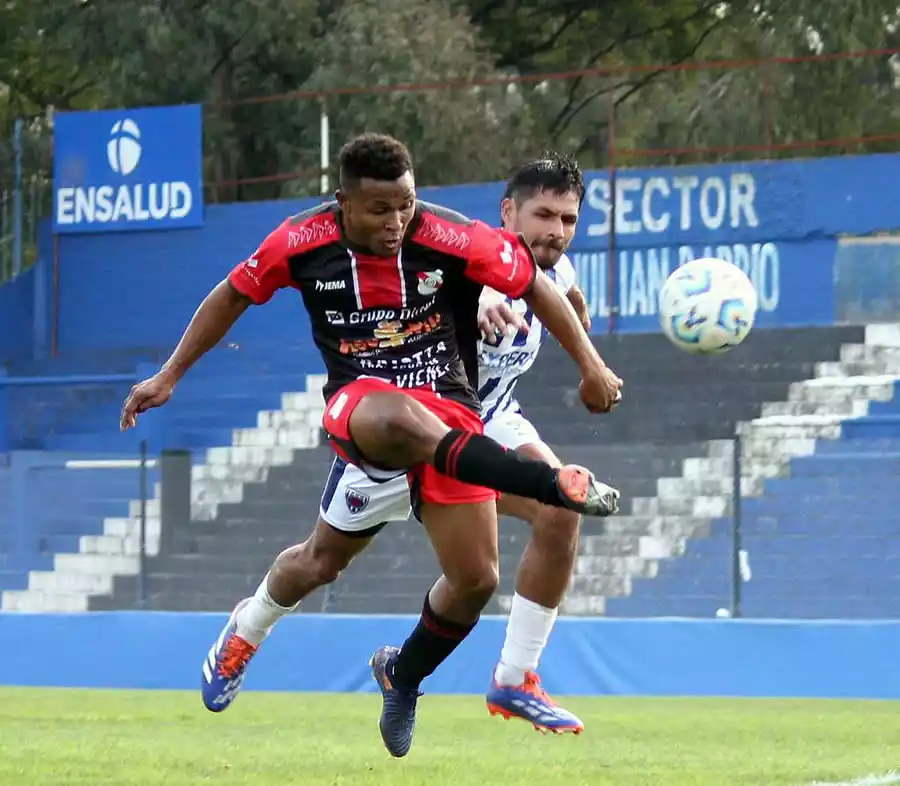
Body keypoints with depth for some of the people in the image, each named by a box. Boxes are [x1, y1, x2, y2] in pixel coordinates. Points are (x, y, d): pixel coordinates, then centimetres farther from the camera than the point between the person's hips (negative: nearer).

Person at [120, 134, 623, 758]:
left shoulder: (451, 239, -14)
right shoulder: (301, 244, -8)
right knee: (403, 416, -43)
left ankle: (403, 677, 23)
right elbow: (234, 295, 9)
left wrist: (591, 365, -1)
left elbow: (534, 283, -1)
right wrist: (170, 376, 11)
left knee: (475, 580, -7)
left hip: (446, 409, 1)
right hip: (358, 403, -1)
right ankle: (553, 484, -45)